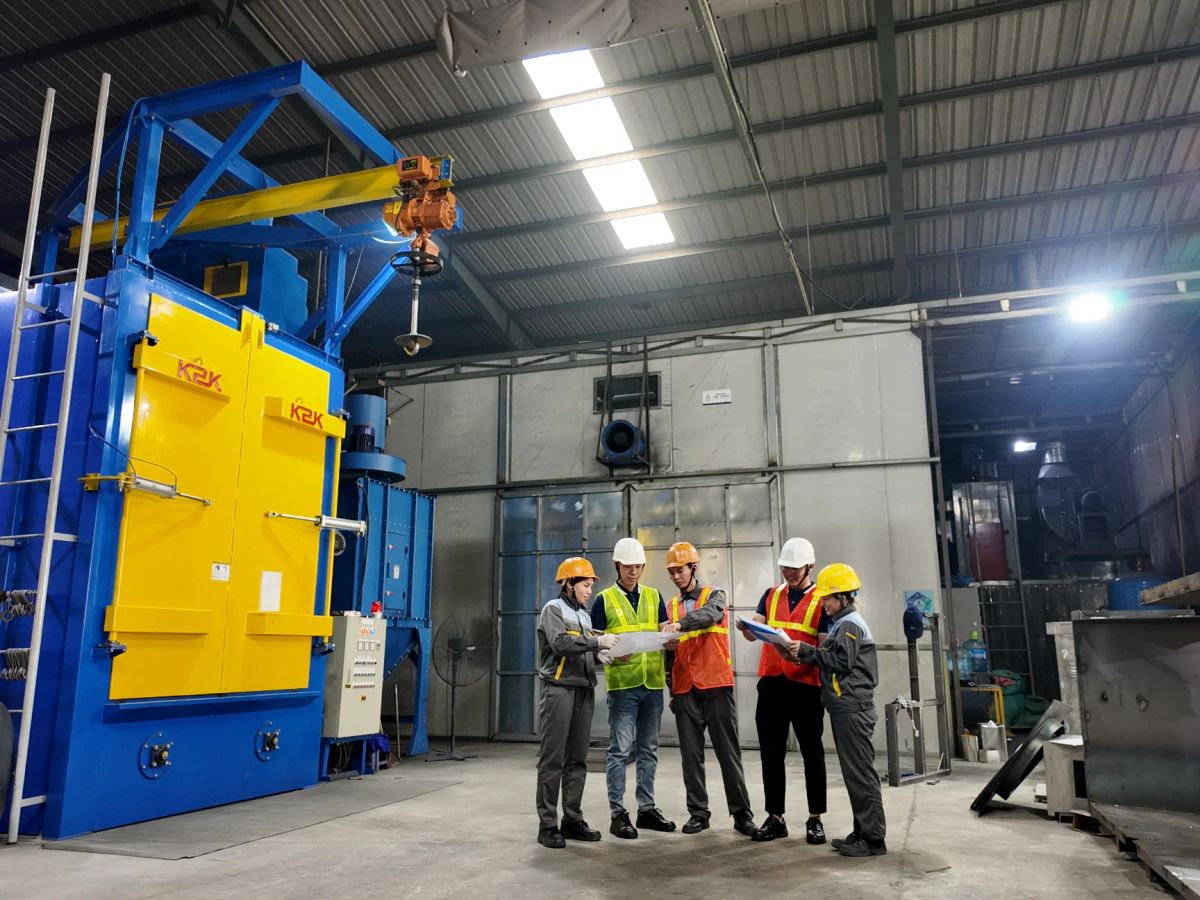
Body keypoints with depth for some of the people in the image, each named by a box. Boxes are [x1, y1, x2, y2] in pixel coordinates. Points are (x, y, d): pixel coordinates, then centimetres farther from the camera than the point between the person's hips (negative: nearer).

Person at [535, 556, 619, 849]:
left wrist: (605, 653, 0)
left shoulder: (584, 614, 19)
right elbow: (560, 643, -19)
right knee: (552, 759, -4)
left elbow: (585, 653, 17)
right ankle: (547, 825, 1)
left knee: (577, 760, 9)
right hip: (559, 689, -7)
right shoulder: (553, 609, -3)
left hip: (584, 690, 7)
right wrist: (597, 642, -19)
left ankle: (572, 820, 16)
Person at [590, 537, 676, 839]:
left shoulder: (654, 596, 12)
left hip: (653, 684, 4)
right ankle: (618, 813, 7)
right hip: (622, 685, -4)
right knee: (620, 749, -2)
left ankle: (647, 808, 22)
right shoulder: (604, 600, 0)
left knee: (649, 749, 12)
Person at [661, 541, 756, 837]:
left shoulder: (714, 595, 2)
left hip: (716, 685, -3)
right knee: (691, 754, 6)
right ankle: (698, 812, 17)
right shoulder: (671, 606, 13)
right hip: (685, 690, 4)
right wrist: (671, 690, 13)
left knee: (728, 751, 2)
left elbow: (708, 615, -23)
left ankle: (741, 813, 11)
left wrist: (681, 623, -41)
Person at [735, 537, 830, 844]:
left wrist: (801, 649, -25)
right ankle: (775, 818, 18)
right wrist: (746, 628, -21)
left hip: (806, 686, -4)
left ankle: (815, 819, 19)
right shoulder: (771, 595, 12)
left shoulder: (821, 600, -1)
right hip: (771, 684, 4)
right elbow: (754, 633, 2)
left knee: (812, 753, 7)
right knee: (771, 753, 8)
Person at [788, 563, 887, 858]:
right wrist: (806, 655, 4)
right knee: (854, 772, 13)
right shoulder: (841, 623, 18)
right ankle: (862, 832, 21)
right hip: (845, 707, 10)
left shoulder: (850, 624, -11)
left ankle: (873, 839, 0)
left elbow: (842, 662, -18)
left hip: (853, 708, -10)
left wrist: (807, 651, -13)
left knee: (860, 772, -5)